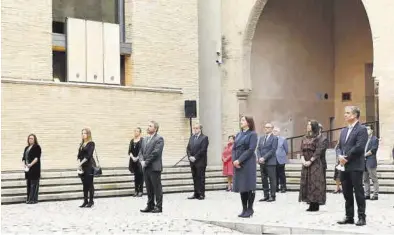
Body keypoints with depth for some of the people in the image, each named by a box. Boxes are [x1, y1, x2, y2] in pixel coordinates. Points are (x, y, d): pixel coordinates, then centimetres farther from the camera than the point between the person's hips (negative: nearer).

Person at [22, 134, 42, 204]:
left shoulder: (37, 147, -3)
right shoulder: (26, 148, 19)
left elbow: (37, 157, -12)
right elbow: (24, 157, 16)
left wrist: (31, 164, -22)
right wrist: (24, 164, -3)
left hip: (34, 168, -7)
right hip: (27, 169, 7)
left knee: (34, 183, -6)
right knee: (28, 184, 8)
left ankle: (33, 199, -5)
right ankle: (28, 198, 14)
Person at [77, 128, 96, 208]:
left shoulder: (91, 144, -6)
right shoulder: (81, 144, 14)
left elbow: (88, 155, -15)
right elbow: (79, 155, 9)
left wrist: (81, 163, -18)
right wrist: (79, 164, -6)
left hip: (89, 166, -6)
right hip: (82, 167, 6)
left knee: (90, 184, -2)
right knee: (84, 184, 9)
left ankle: (91, 201, 5)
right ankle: (85, 201, 14)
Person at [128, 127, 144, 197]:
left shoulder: (142, 140, -6)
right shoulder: (132, 141, 11)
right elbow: (130, 151, 10)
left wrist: (137, 157, -16)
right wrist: (132, 157, -7)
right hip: (133, 160, 5)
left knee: (140, 175, -3)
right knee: (136, 175, 9)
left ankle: (140, 191, 3)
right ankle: (136, 191, 13)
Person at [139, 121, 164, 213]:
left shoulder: (159, 139, -7)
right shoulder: (145, 139, 17)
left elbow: (155, 153, -16)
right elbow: (141, 152, 15)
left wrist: (146, 162, -14)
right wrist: (142, 161, -4)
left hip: (155, 167, -7)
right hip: (146, 168, 7)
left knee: (157, 188, -1)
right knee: (149, 188, 12)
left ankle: (159, 207, 4)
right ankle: (150, 206, 19)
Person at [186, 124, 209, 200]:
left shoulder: (204, 138, -5)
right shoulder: (191, 138, 16)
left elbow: (203, 150, -14)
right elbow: (188, 148, 13)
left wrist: (195, 157, -15)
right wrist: (190, 156, -4)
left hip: (200, 162, -6)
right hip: (192, 162, 6)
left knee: (201, 178, -3)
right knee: (195, 178, 9)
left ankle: (201, 194, 1)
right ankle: (196, 194, 13)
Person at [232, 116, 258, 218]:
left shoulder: (252, 134, -4)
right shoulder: (238, 134, 15)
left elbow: (251, 149, -13)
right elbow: (234, 148, 11)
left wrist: (239, 160, -17)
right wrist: (234, 160, -6)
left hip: (248, 163, -6)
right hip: (237, 164, 6)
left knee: (249, 187, -2)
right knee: (241, 187, 8)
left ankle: (250, 209, 6)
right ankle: (244, 209, 16)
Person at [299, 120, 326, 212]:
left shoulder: (317, 138, -6)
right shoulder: (305, 138, 14)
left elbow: (318, 151, -12)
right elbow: (302, 150, 10)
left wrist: (310, 161, -16)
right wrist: (302, 159, -7)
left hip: (315, 163, -7)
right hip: (305, 163, 7)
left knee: (315, 182, -6)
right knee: (307, 183, 5)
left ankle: (316, 205, -1)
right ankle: (311, 204, 10)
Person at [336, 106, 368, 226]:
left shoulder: (361, 129, -6)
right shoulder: (344, 131, 18)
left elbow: (359, 147, -16)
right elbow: (339, 147, 16)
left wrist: (347, 158, -13)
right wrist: (340, 156, -5)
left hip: (355, 167, -7)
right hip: (344, 167, 7)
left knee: (359, 193, -1)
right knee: (347, 194, 10)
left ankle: (362, 217, 5)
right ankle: (349, 216, 17)